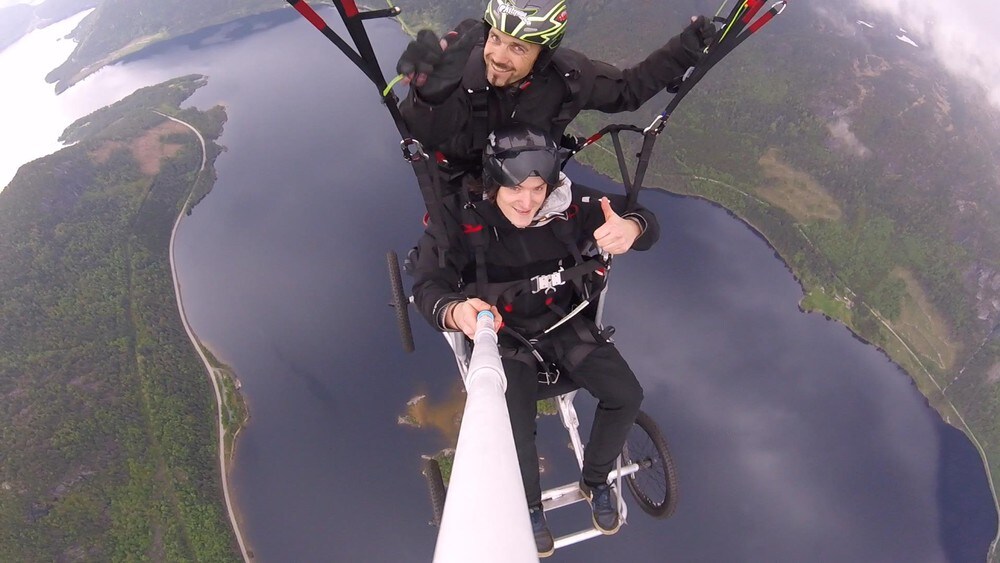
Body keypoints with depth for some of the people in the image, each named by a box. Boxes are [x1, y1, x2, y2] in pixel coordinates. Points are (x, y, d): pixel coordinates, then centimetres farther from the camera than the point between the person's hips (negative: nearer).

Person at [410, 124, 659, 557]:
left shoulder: (569, 204, -17)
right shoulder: (460, 218, -23)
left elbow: (643, 220, -12)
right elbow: (427, 285, -25)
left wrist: (631, 228, -38)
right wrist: (454, 312, -49)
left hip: (565, 324, 3)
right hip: (504, 338, -2)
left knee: (626, 395, -11)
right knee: (515, 426, -23)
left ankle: (595, 481, 20)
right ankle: (530, 506, 14)